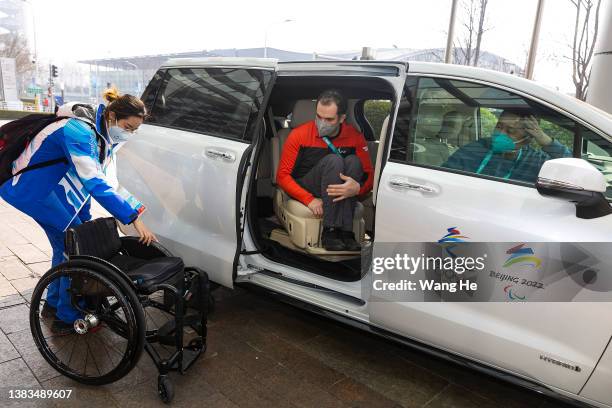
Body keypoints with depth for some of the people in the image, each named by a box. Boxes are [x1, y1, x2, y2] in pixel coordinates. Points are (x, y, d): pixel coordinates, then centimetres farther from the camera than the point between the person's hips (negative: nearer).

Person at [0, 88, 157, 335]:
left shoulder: (104, 135, 0)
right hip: (31, 188, -10)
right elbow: (94, 183, -37)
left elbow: (89, 180, 5)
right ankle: (67, 318, 4)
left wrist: (85, 219, 3)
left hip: (49, 186, 10)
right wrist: (133, 218, -40)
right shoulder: (80, 132, -29)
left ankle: (53, 305, 35)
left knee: (65, 245, 17)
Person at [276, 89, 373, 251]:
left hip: (339, 196, 3)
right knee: (333, 161, -27)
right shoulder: (299, 135, -9)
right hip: (303, 193, -3)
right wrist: (309, 199, -21)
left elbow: (369, 175, -2)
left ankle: (345, 231, -31)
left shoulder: (355, 137, -2)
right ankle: (330, 232, -32)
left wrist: (358, 188, -27)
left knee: (353, 161, -23)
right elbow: (282, 176, -8)